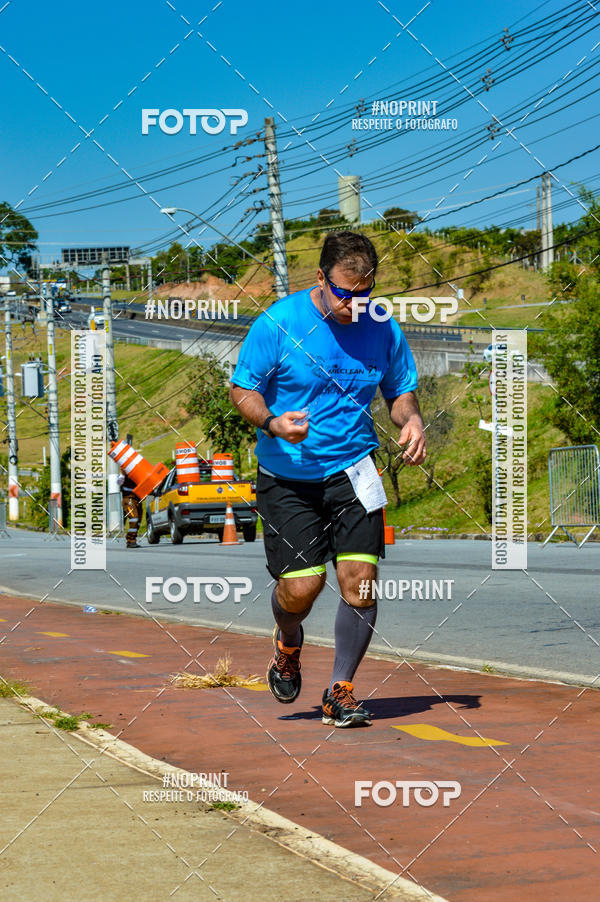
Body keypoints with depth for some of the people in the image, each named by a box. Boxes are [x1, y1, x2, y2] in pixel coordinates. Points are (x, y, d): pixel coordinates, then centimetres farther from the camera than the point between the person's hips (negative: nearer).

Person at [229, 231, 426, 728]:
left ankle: (341, 691, 8)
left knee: (360, 580, -10)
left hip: (351, 471, 2)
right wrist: (272, 422, -23)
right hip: (287, 477, -2)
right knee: (300, 588, -7)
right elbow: (242, 389, -3)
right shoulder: (279, 323, -10)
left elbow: (401, 390, 14)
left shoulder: (383, 330, 0)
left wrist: (411, 419, -9)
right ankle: (289, 646, 31)